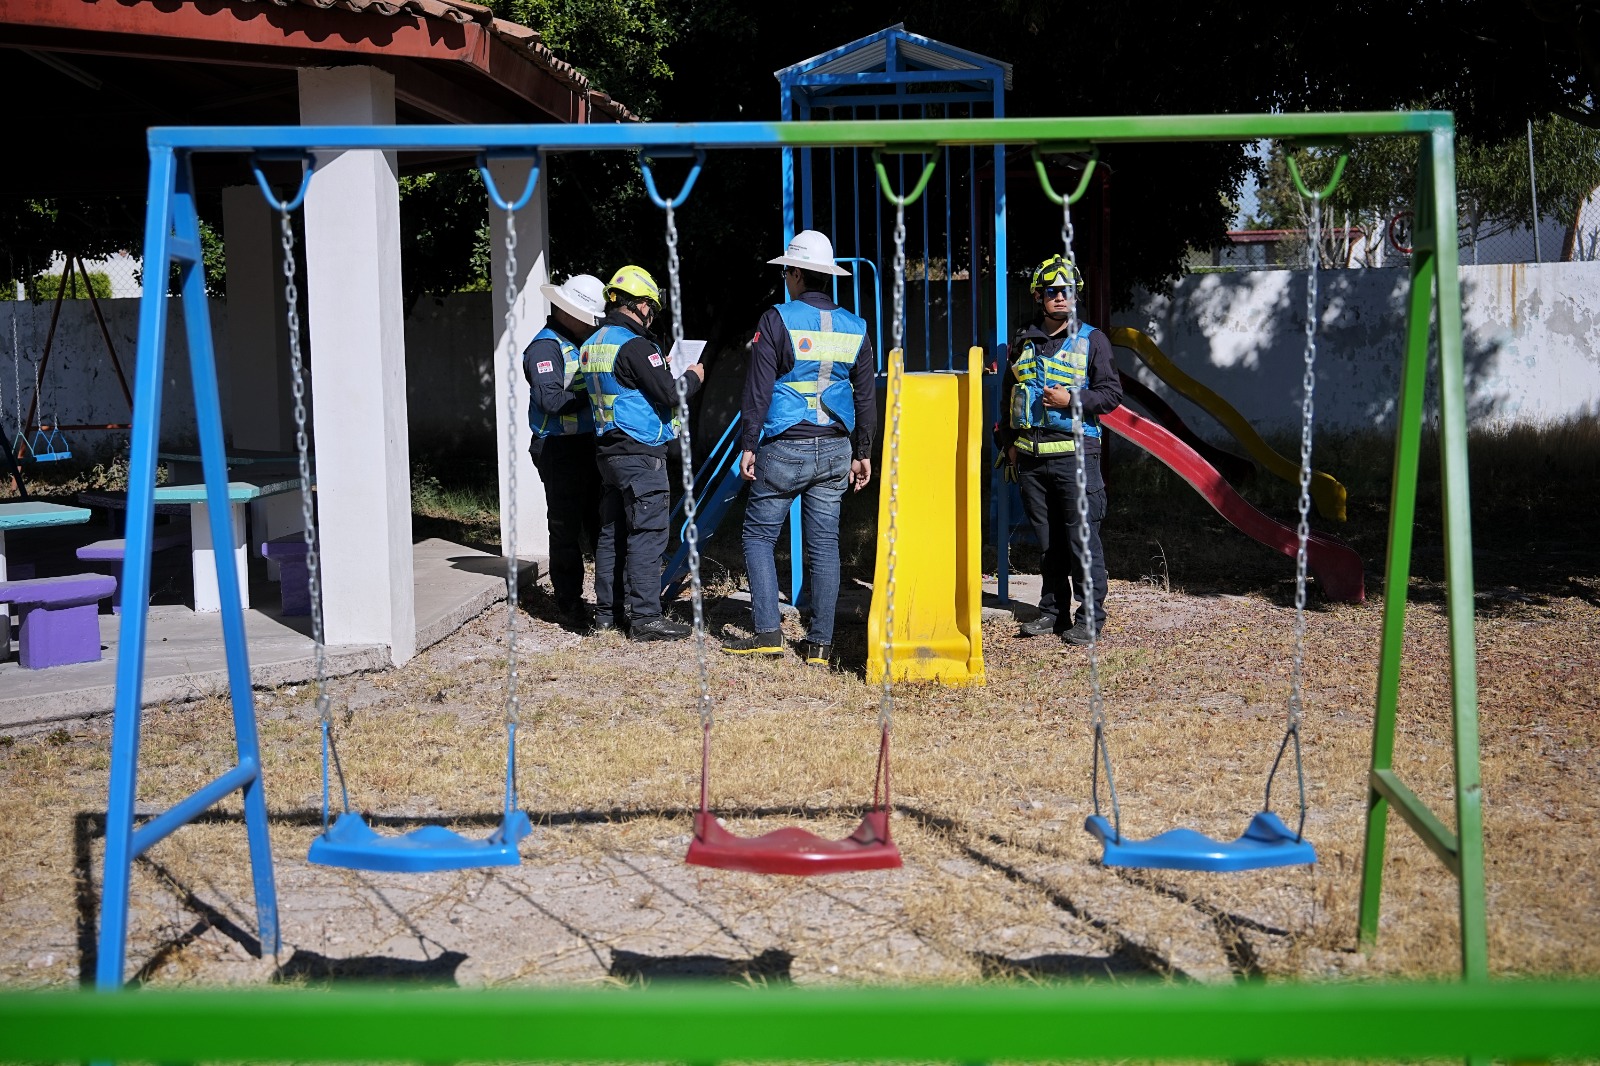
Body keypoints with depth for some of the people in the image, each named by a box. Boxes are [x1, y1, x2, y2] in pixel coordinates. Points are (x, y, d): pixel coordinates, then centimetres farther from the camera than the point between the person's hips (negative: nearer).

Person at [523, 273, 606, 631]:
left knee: (599, 523, 12)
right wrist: (591, 394, -17)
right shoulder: (546, 346, -12)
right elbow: (551, 400, -23)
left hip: (588, 445, 9)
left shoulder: (582, 343, 17)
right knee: (566, 529, -3)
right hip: (559, 450, -9)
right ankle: (569, 606, 4)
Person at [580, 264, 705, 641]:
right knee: (647, 535, -6)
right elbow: (670, 394, -18)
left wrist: (660, 370, 20)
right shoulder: (634, 345, -16)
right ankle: (645, 617, -4)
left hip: (608, 450, 9)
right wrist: (692, 377, 1)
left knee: (613, 532, 14)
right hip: (641, 454, -9)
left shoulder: (591, 345, 12)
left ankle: (609, 611, 20)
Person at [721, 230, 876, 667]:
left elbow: (758, 389, -8)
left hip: (785, 449, -5)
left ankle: (767, 631, -2)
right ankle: (820, 643, 7)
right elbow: (867, 396, 12)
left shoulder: (778, 320, -7)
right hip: (836, 449, 5)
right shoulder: (854, 327, 9)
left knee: (759, 534, 6)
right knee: (824, 542, 7)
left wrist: (750, 445, -2)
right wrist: (862, 452, 18)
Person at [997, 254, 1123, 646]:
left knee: (1082, 536, -5)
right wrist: (1008, 440, 16)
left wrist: (1071, 399, -16)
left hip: (1074, 452, -4)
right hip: (1029, 455, 4)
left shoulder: (1091, 340, 2)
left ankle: (1090, 615, 2)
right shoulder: (1023, 342, 14)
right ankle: (1053, 610, 20)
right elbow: (1009, 394, 24)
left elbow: (1111, 392, -2)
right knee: (1046, 538, 10)